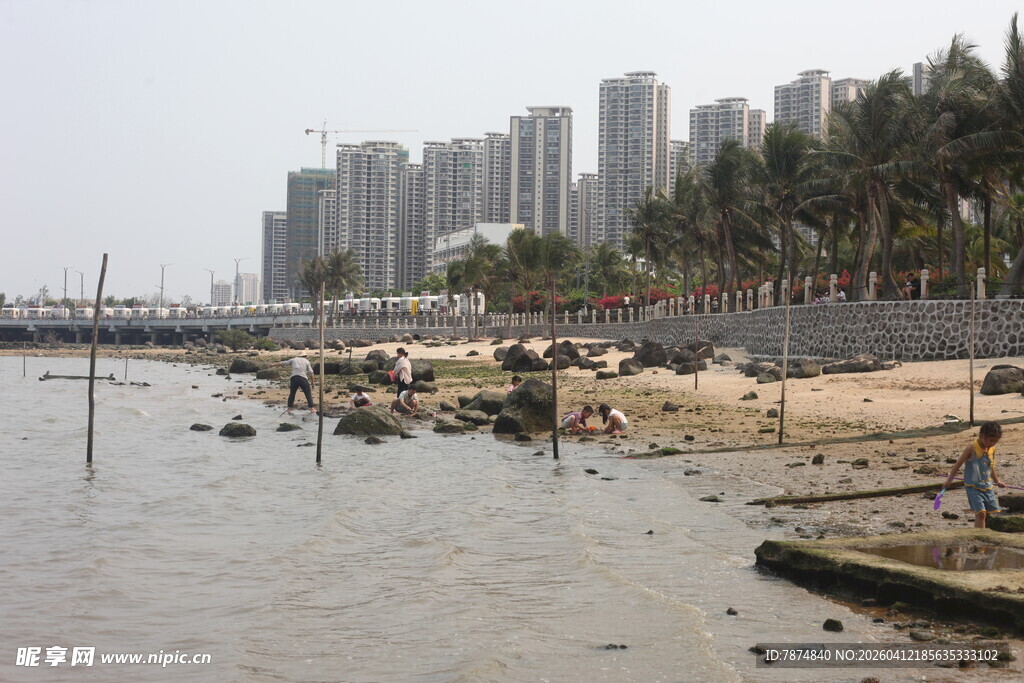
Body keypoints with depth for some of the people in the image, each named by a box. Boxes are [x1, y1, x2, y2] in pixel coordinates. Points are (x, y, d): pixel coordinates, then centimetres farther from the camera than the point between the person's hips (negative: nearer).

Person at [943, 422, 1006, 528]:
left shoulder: (992, 449, 5)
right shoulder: (972, 448, -12)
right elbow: (958, 464, -5)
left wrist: (997, 481, 35)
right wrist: (949, 480, -1)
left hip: (987, 487, 6)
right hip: (973, 487, -6)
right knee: (981, 513, -18)